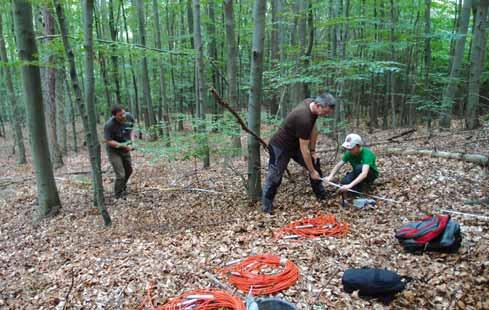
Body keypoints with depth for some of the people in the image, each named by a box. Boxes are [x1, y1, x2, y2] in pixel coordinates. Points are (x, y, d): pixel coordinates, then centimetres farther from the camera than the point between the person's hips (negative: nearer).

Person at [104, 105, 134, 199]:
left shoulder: (128, 118, -12)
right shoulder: (109, 125, -28)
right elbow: (108, 141, -25)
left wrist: (132, 140, -7)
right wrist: (124, 146, -29)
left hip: (125, 150, 7)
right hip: (114, 151, -6)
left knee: (129, 170, 21)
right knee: (120, 175, -10)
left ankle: (123, 187, 50)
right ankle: (118, 196, 13)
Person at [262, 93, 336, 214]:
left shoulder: (311, 103, -10)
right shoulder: (304, 119, -36)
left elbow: (313, 129, 5)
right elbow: (304, 149, -29)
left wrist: (313, 151, 3)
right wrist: (312, 172, -20)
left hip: (296, 143, 9)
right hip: (280, 146, -9)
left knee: (315, 164, 9)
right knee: (274, 178, -6)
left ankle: (322, 197, 22)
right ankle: (266, 209, 7)